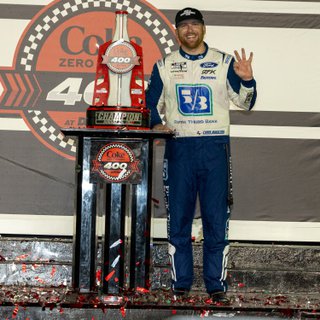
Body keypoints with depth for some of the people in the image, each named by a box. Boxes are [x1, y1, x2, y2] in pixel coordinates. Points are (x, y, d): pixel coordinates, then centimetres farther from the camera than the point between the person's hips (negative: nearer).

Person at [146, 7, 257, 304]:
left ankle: (217, 285, 7)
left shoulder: (224, 62, 7)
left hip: (215, 147, -1)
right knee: (178, 219, 2)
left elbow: (244, 102, 6)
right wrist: (157, 124, -2)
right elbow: (151, 102, 18)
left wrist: (246, 80, -14)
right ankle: (180, 284, 12)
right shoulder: (164, 66, 10)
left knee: (216, 219, -2)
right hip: (178, 148, 1)